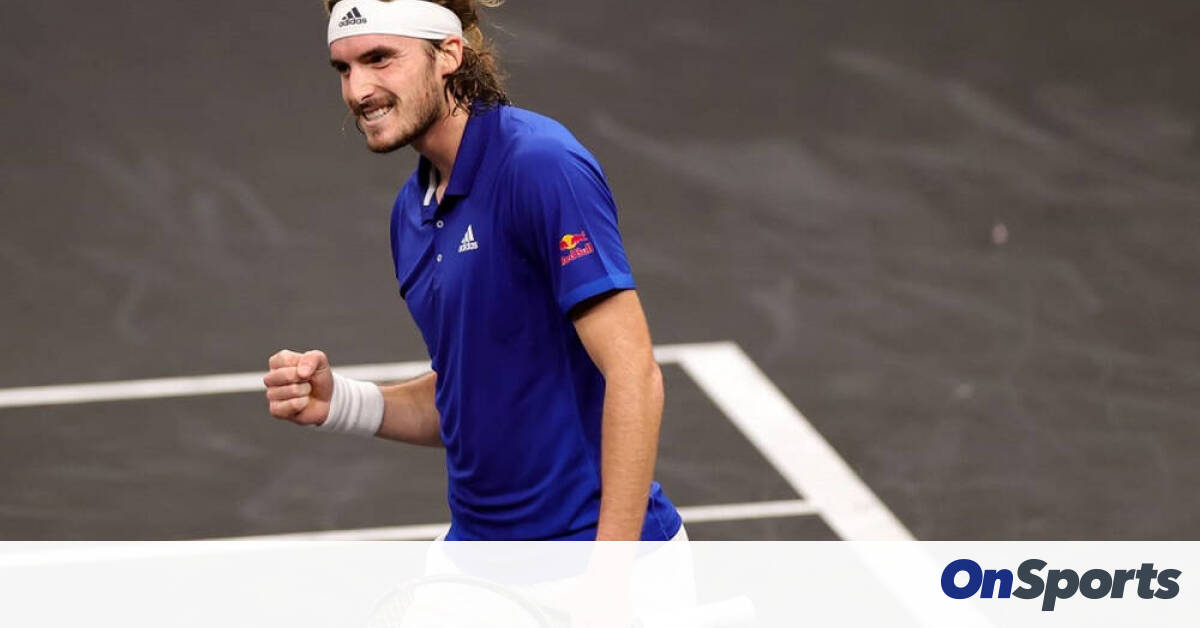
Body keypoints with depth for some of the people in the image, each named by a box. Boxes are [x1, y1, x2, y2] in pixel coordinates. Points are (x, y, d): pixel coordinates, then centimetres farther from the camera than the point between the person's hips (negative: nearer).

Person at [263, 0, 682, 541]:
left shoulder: (541, 166, -17)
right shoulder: (413, 210, 9)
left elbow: (634, 374, -21)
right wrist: (340, 403, 0)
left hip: (592, 544, -8)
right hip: (477, 543, 8)